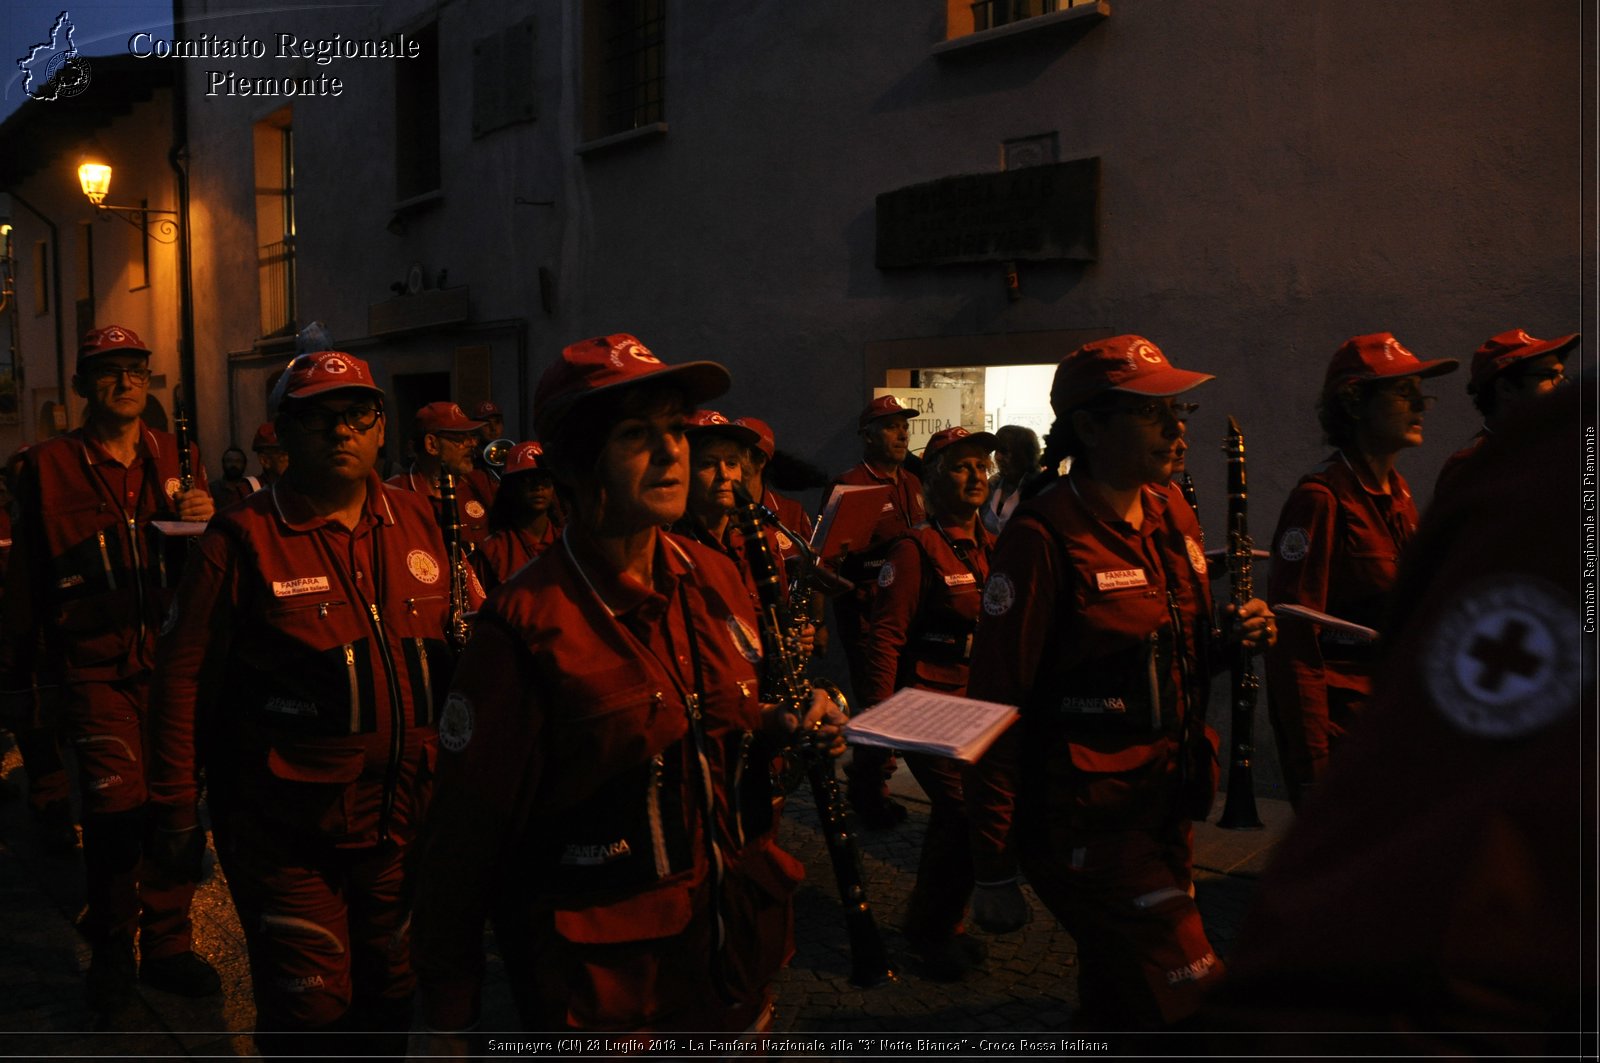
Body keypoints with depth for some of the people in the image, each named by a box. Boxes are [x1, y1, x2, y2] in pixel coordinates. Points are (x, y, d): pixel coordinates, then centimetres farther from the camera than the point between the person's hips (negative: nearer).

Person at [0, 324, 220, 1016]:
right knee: (118, 808, -8)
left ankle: (167, 947, 25)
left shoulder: (177, 459, 9)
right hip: (96, 668, -3)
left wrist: (205, 523, -10)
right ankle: (111, 952, 16)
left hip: (170, 662, 3)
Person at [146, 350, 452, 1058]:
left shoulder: (416, 522, 3)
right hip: (288, 832, -4)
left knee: (396, 998, 20)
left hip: (405, 819, 5)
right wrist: (177, 807, -5)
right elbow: (184, 675, -7)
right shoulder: (244, 539, -10)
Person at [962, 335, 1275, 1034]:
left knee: (1119, 1005, 19)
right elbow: (996, 707, -17)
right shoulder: (1044, 537, -17)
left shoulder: (1172, 514, 8)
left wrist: (1234, 634, -1)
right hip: (1088, 820, -8)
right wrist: (992, 872, -16)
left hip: (1166, 810, 8)